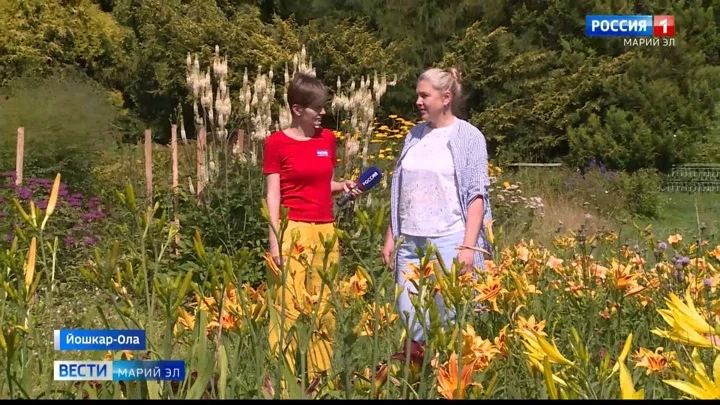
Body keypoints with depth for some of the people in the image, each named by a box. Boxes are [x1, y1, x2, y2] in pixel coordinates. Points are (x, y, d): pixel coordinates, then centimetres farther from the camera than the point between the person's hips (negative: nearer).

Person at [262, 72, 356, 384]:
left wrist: (344, 186, -1)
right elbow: (273, 194, -6)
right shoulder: (277, 142, -4)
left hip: (325, 231, 5)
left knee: (324, 306, 7)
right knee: (289, 307, -5)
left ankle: (319, 374, 16)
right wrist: (275, 240, -12)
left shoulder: (328, 139, 11)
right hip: (293, 231, -5)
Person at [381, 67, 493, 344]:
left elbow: (476, 194, -6)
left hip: (449, 241, -5)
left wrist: (468, 246, -13)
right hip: (410, 241, 5)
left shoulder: (468, 136, -1)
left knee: (449, 316, -3)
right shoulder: (415, 135, 13)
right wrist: (391, 237, 13)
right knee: (408, 313, 4)